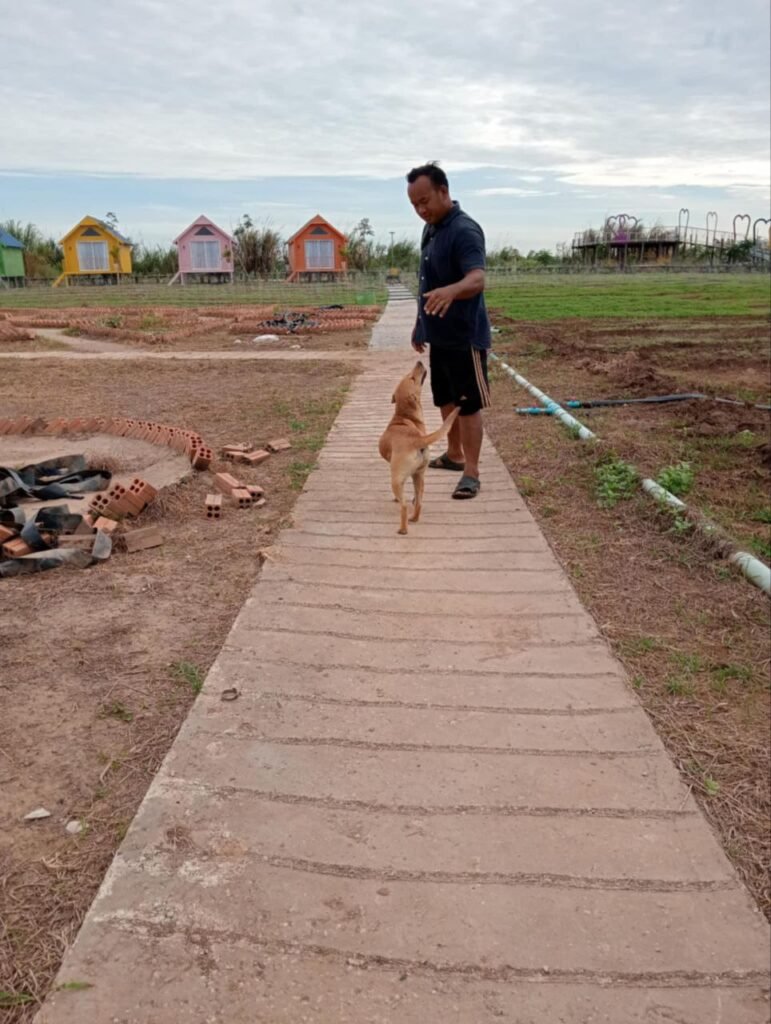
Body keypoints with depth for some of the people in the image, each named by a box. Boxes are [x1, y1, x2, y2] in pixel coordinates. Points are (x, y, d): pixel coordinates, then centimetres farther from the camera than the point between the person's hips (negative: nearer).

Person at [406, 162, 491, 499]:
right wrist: (420, 324, 22)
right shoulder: (430, 229, 11)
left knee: (469, 404, -4)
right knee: (445, 399, 18)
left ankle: (471, 473, 2)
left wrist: (450, 291, -54)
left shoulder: (464, 230, -19)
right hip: (439, 335, 9)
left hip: (464, 335, -9)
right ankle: (454, 455, 33)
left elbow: (477, 279, -34)